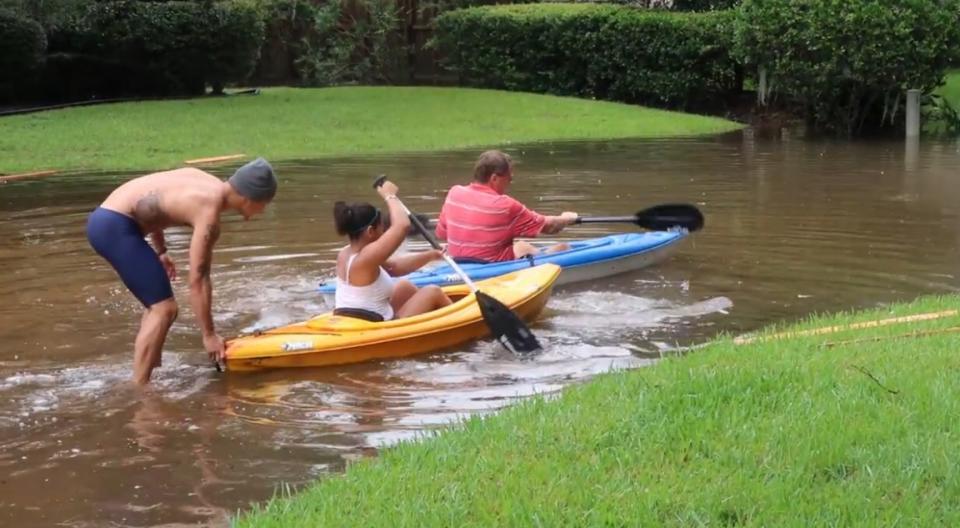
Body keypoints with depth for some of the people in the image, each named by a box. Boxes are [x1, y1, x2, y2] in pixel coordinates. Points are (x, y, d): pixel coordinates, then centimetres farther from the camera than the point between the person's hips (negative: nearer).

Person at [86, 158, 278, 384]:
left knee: (157, 305, 17)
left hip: (107, 220, 10)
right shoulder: (209, 212, -16)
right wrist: (209, 335, -10)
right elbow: (197, 281, -16)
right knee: (164, 309, -9)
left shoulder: (208, 184, 10)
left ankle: (145, 381, 22)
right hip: (115, 227, -10)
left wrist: (160, 251, 24)